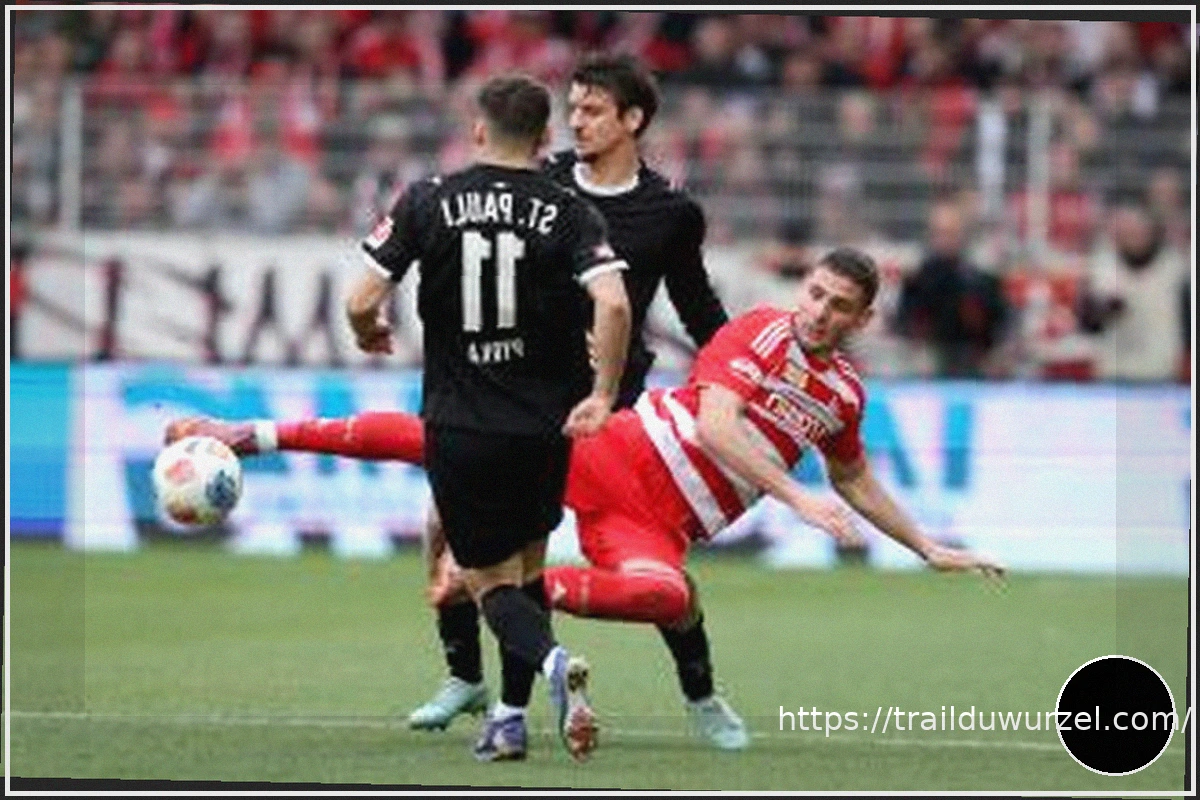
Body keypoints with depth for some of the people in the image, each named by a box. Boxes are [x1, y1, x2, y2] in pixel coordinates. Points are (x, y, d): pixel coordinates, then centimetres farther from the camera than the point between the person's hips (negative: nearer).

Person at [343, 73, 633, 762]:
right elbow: (614, 304, -21)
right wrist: (603, 396, -10)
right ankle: (511, 718, 18)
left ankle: (550, 660, -24)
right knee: (529, 562, 22)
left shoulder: (428, 202, -4)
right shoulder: (568, 213, -5)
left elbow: (363, 302, -7)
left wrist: (370, 336, 16)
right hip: (543, 422, 1)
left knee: (490, 580, 6)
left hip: (458, 426, -1)